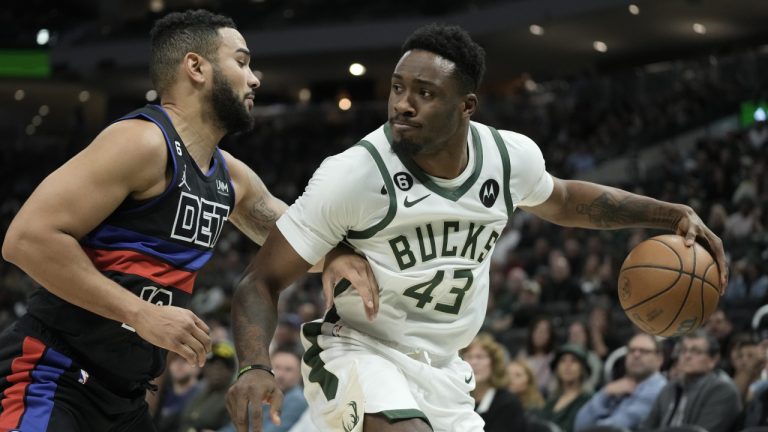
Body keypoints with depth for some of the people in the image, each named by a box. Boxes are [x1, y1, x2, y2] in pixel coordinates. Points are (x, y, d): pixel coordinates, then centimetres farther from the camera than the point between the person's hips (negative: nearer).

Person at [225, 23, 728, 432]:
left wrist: (673, 214, 11)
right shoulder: (355, 174, -21)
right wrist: (256, 368, -36)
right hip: (360, 356, -6)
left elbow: (560, 199, 20)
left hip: (443, 372, 6)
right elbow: (263, 281, -17)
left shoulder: (511, 156, -5)